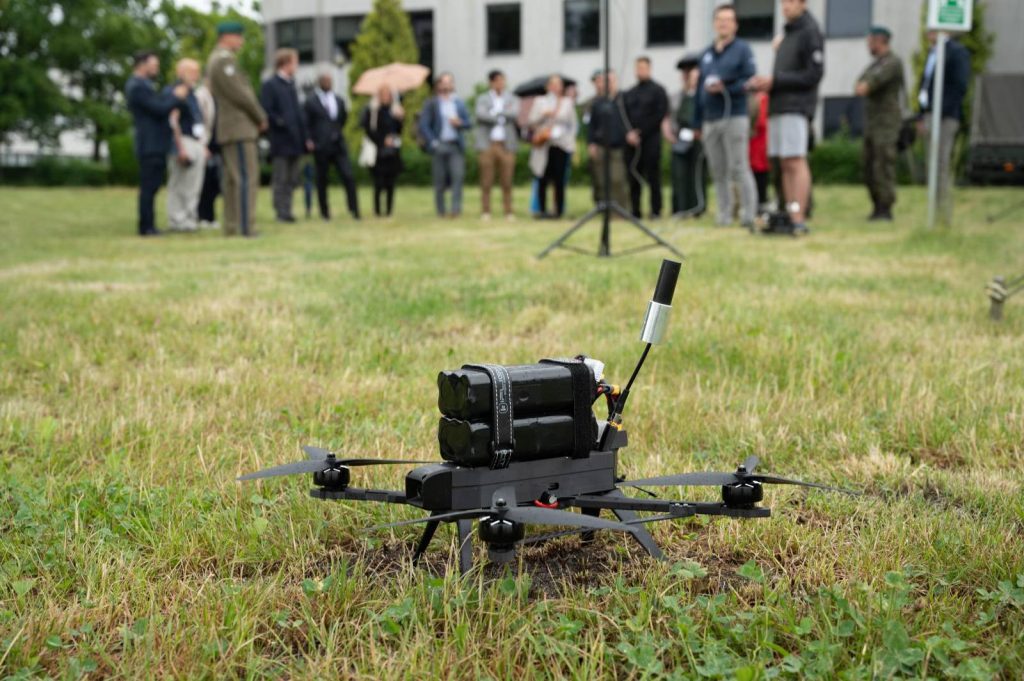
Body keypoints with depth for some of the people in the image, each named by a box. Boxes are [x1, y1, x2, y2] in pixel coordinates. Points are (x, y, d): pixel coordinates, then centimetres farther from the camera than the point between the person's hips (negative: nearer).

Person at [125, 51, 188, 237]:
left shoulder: (141, 85, 19)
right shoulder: (138, 87, -14)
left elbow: (160, 102, 16)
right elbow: (159, 108, -18)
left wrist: (175, 93, 5)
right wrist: (177, 97, -4)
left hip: (154, 145, 10)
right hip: (151, 146, -10)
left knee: (150, 187, 12)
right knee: (149, 187, -8)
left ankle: (148, 225, 16)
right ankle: (146, 227, -6)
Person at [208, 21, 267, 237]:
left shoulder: (216, 60, 19)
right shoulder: (224, 61, -14)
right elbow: (240, 95, -19)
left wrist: (258, 117, 10)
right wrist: (261, 118, -6)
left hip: (229, 130, 10)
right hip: (238, 128, -10)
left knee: (233, 179, 10)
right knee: (247, 177, -11)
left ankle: (232, 227, 11)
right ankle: (246, 227, -14)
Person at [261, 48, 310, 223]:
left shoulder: (291, 84, 18)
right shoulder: (270, 84, -5)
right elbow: (266, 111, -13)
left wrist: (305, 137, 13)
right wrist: (280, 122, -21)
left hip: (295, 141, 7)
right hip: (281, 141, -7)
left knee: (292, 180, 9)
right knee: (280, 181, -3)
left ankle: (286, 210, 14)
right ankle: (282, 212, 0)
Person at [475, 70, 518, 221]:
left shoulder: (510, 99, 16)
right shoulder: (482, 99, 11)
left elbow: (513, 114, -2)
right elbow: (481, 115, -8)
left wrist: (496, 112, -5)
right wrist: (503, 116, -5)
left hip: (506, 145, 1)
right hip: (487, 144, -1)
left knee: (507, 181, -1)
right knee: (486, 181, -3)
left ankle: (508, 212, 3)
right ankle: (485, 211, 2)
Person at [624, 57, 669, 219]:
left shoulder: (657, 90, 4)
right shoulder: (629, 93, 17)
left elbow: (660, 114, -6)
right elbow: (624, 117, 14)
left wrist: (641, 132, -11)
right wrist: (628, 133, -5)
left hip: (650, 140, -4)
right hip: (632, 141, 4)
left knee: (653, 176, -4)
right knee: (634, 177, 3)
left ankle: (656, 210, -1)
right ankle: (635, 211, 7)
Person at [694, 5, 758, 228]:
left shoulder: (742, 49, 2)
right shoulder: (706, 54, 19)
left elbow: (749, 82, -8)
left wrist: (725, 88, -20)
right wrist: (697, 122, 15)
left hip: (734, 117, -6)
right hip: (710, 121, 6)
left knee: (739, 168, -9)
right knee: (718, 171, 6)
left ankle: (748, 213, -8)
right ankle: (724, 213, 11)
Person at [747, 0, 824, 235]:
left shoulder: (810, 32, -3)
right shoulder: (786, 33, 21)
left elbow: (813, 75, -11)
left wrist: (774, 81, -14)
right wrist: (764, 83, 5)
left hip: (796, 108, -8)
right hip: (778, 106, 8)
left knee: (795, 162, -12)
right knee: (785, 165, 5)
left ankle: (799, 219, -15)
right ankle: (790, 216, 6)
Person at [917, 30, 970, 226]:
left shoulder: (957, 51, -7)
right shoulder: (932, 53, 19)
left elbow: (960, 86, -14)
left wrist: (943, 113, -20)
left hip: (946, 116, -9)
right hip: (930, 115, 9)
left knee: (942, 164, -13)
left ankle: (945, 214, -11)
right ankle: (936, 211, 14)